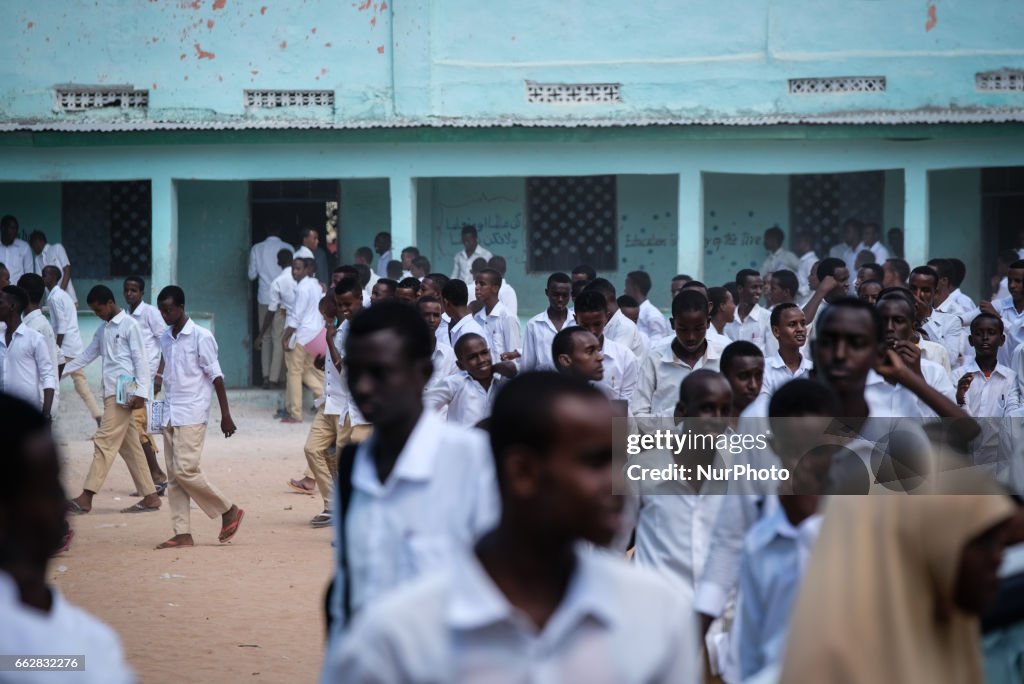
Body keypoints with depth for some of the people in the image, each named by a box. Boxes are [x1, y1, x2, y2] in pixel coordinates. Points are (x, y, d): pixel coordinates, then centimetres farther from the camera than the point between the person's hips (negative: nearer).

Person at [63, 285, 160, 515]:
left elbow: (141, 360, -11)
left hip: (122, 394, -8)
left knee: (105, 442, -11)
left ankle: (86, 498, -15)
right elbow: (88, 355, 23)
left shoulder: (129, 325, -7)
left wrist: (141, 392, -18)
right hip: (110, 393, 8)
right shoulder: (103, 328, 17)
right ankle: (150, 497, 10)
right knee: (130, 447, 8)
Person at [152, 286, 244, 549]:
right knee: (174, 475, 3)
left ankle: (229, 511, 2)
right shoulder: (165, 339, 13)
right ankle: (182, 533, 4)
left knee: (185, 470, -14)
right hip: (170, 415, 7)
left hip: (192, 415, -7)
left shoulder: (201, 337, -8)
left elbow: (216, 376, -8)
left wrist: (226, 415, -10)